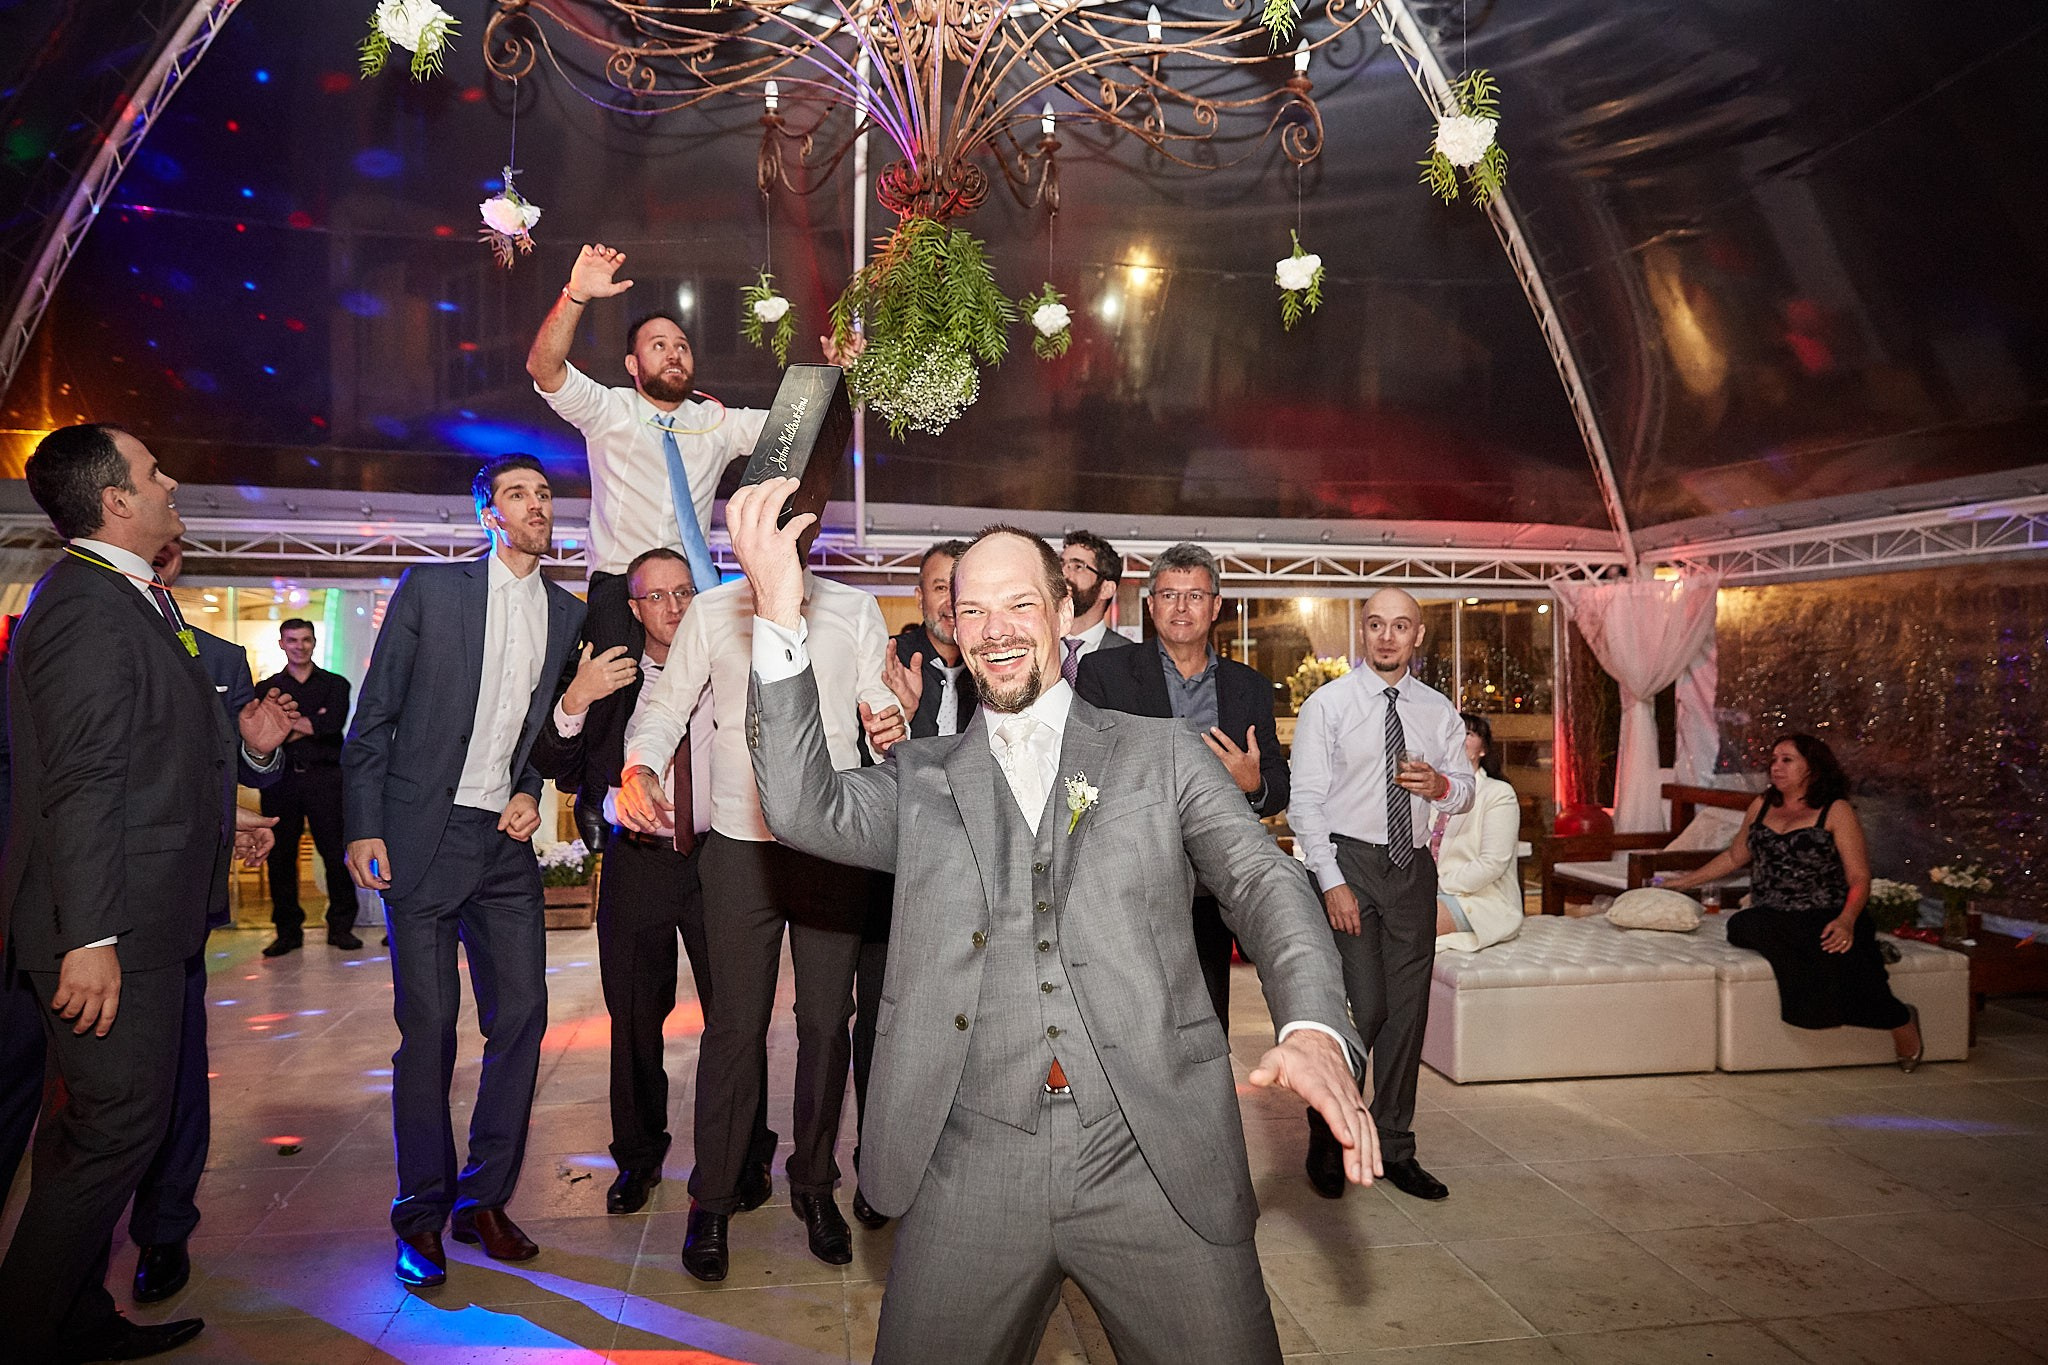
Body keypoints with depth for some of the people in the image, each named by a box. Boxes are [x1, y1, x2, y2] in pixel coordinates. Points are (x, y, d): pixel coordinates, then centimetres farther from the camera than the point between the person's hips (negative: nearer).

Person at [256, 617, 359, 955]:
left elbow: (333, 725, -7)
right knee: (280, 857, 3)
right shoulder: (268, 688, 14)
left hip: (324, 777, -2)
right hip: (281, 778, 2)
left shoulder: (335, 684, 11)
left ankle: (341, 926, 5)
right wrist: (311, 723, -10)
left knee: (336, 854, -4)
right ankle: (287, 930, 13)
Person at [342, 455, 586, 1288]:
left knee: (521, 1014, 3)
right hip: (424, 836, -4)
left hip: (507, 843, 4)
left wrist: (532, 791, 1)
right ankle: (421, 1214, 16)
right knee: (428, 1024, 0)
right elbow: (373, 717, -1)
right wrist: (363, 829, -6)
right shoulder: (430, 589, -1)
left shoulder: (568, 616, 9)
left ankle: (483, 1198, 19)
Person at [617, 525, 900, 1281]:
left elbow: (880, 703, 6)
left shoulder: (855, 609, 8)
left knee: (826, 1021, 7)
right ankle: (714, 1198, 19)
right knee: (735, 1024, 2)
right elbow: (665, 704, 5)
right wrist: (638, 767, -14)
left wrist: (891, 724, -18)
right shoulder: (712, 611, 5)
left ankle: (814, 1184, 25)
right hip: (741, 846, -1)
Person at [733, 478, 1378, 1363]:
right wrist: (782, 622, -16)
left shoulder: (1161, 753, 8)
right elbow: (804, 809, -5)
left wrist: (1314, 1027, -19)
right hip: (971, 1167, 1)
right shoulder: (921, 779, 11)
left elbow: (1264, 884, 0)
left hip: (1155, 1161, 0)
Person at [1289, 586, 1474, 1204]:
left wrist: (1441, 786, -14)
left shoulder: (1438, 710, 10)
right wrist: (1333, 882, -16)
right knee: (1362, 1007, -11)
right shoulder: (1327, 703, -3)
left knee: (1408, 1010, 9)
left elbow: (1465, 790, 10)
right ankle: (1326, 1144, 10)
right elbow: (1305, 801, -8)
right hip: (1346, 861, -4)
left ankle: (1395, 1148, 24)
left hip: (1413, 866, 5)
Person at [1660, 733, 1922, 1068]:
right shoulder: (1761, 807, 19)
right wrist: (1687, 881, 32)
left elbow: (1859, 879, -2)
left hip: (1823, 918, -3)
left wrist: (1846, 921, -19)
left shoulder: (1836, 812, 4)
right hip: (1769, 917, 3)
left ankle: (1900, 1020, -10)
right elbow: (1735, 856, 31)